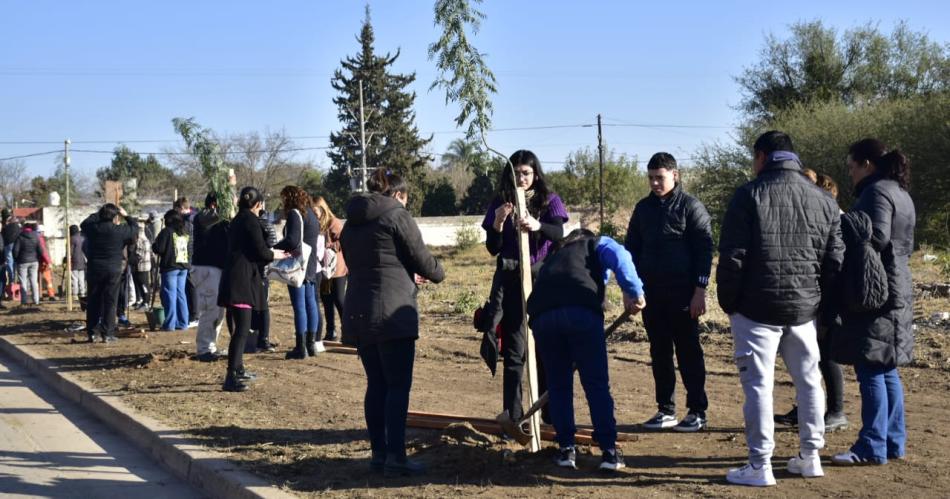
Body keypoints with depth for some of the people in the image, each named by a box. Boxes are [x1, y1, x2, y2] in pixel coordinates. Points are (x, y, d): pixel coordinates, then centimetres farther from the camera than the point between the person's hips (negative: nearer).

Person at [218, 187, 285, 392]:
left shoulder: (237, 220, 18)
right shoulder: (251, 220, -9)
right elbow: (260, 251, -12)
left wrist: (268, 253, 25)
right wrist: (274, 254, 7)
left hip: (234, 279, 10)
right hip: (242, 280, -10)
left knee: (241, 327, 20)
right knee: (242, 329, -12)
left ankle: (238, 369, 30)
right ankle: (231, 378, -17)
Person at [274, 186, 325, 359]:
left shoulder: (295, 214, -12)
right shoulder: (311, 214, 16)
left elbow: (292, 241, -22)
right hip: (311, 266, 9)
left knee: (299, 306, -7)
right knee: (310, 304, 11)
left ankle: (301, 347, -7)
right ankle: (311, 343, 16)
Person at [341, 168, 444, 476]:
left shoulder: (351, 223, 16)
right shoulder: (397, 215, -5)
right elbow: (422, 259, -3)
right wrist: (438, 274, 20)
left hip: (358, 313, 7)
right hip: (392, 312, -7)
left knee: (376, 384, 12)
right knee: (398, 385, -3)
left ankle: (379, 453, 13)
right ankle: (395, 456, -6)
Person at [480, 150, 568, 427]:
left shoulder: (549, 201, 3)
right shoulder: (500, 203, 6)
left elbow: (559, 233, -16)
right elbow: (492, 249, 1)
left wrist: (538, 226, -37)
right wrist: (498, 223, -18)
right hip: (510, 280, 1)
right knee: (514, 349, 1)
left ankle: (551, 413, 12)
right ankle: (513, 415, 4)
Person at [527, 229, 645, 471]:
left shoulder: (554, 254, 40)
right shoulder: (598, 243, 27)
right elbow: (619, 257, 2)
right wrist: (633, 292, -4)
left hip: (542, 314, 4)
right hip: (583, 312, -4)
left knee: (558, 385, 17)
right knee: (597, 384, 3)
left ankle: (566, 449, 17)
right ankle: (609, 451, 3)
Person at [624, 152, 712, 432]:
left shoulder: (691, 207, -3)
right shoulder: (643, 208, 13)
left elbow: (704, 249, -7)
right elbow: (632, 249, 17)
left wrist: (700, 289, -12)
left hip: (683, 293, -5)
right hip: (651, 293, 5)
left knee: (688, 353, -1)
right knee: (659, 353, 8)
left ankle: (697, 412, 5)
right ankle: (666, 410, 15)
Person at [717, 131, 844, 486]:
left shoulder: (750, 195, -8)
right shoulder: (823, 200, 6)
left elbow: (732, 257, -11)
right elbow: (835, 260, 6)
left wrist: (728, 302, 0)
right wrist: (816, 297, 16)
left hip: (757, 308, -5)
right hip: (804, 309, 5)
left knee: (758, 385, -1)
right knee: (808, 381, 16)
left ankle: (759, 466, 0)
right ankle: (810, 456, 22)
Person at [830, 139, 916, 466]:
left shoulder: (876, 192, -12)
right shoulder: (901, 194, 19)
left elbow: (875, 237, -24)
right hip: (897, 290, 10)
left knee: (870, 369, -8)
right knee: (886, 369, 13)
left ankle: (872, 448, -6)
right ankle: (894, 443, 16)